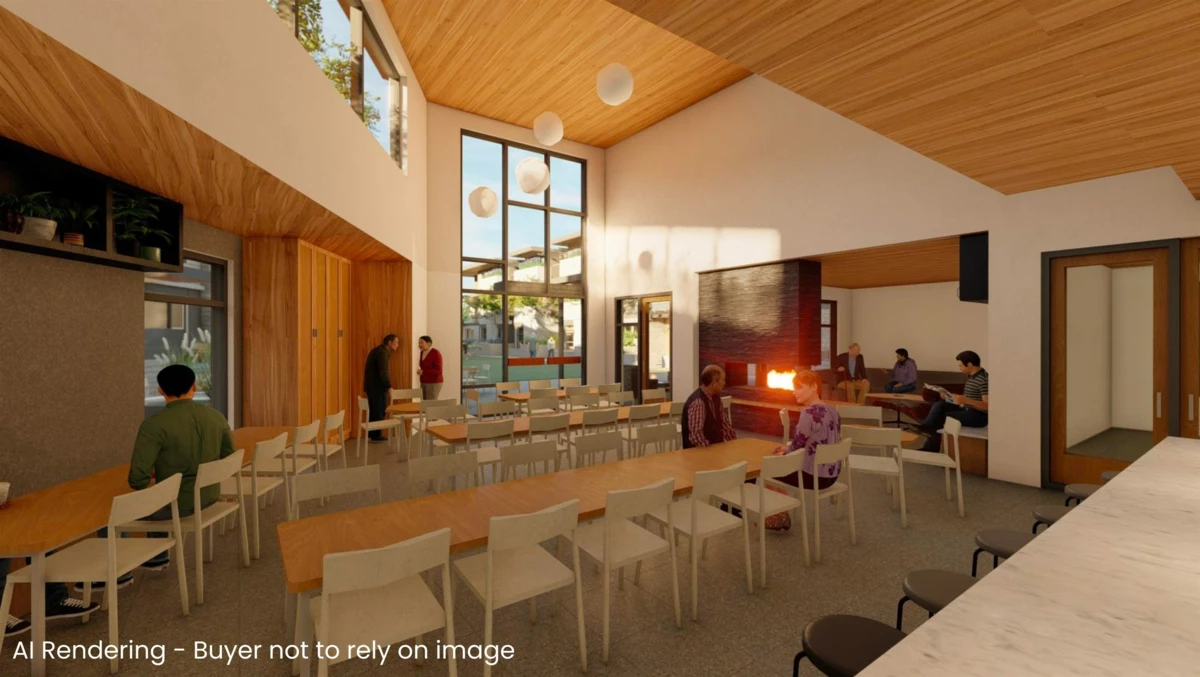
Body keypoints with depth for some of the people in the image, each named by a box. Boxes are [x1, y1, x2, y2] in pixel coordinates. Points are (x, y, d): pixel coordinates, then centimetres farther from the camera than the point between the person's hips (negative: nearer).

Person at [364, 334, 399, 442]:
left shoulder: (378, 350, 14)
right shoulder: (383, 352, -17)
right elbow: (383, 371, -24)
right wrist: (389, 386, -20)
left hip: (372, 385, 10)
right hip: (377, 386, -10)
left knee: (374, 410, 15)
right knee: (380, 411, -1)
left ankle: (372, 434, 21)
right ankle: (376, 435, 5)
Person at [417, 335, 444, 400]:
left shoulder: (435, 353, -15)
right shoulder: (422, 352, 8)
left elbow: (438, 371, -19)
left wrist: (423, 372, -21)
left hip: (434, 383, -8)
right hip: (424, 383, 8)